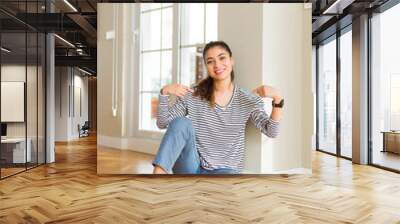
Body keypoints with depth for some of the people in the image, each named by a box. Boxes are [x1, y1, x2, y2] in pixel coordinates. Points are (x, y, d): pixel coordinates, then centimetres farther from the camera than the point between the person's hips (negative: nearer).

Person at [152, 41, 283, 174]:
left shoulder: (248, 100, -1)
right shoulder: (192, 95, -1)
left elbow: (271, 132, -9)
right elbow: (162, 123, -1)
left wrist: (277, 99, -23)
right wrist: (164, 93, -16)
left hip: (225, 169, 0)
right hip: (192, 166, 1)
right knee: (181, 123, -24)